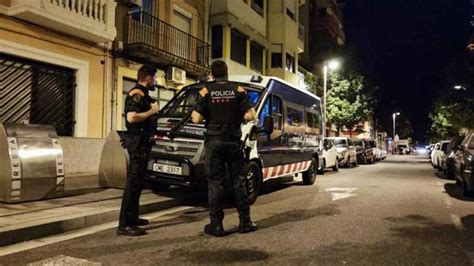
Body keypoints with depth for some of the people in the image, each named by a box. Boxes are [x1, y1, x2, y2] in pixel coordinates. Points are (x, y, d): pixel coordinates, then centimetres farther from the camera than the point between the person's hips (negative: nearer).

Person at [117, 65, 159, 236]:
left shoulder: (143, 94, 18)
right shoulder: (136, 94, -13)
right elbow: (132, 117, -27)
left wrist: (152, 110, 11)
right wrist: (151, 111, -16)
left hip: (142, 143, 11)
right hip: (137, 143, -11)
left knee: (137, 182, 16)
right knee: (133, 183, -11)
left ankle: (132, 218, 26)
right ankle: (124, 225, -9)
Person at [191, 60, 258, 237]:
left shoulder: (206, 91, -2)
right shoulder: (238, 90, 2)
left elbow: (197, 119, -7)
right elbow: (250, 116, -6)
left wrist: (193, 114, 14)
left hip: (214, 142, -1)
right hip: (233, 141, 1)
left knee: (215, 183, 3)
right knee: (238, 181, 9)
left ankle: (216, 225, 4)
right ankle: (245, 222, 12)